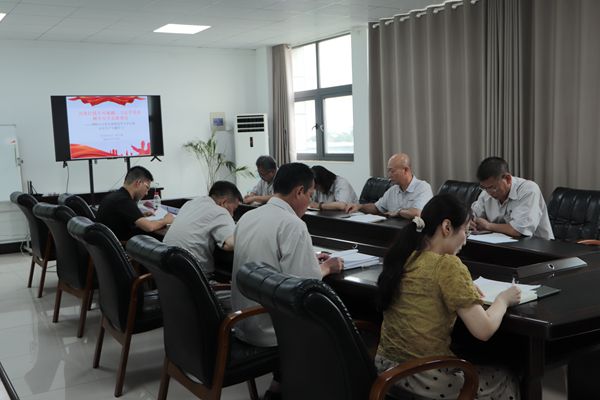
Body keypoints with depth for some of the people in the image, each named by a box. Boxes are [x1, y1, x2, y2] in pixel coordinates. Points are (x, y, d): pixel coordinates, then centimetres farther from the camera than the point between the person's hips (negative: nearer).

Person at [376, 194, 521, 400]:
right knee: (507, 381, 21)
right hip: (426, 378, -7)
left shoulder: (403, 257, 3)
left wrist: (468, 293, 12)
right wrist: (503, 299, -1)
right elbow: (483, 330, -19)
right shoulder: (448, 265, -18)